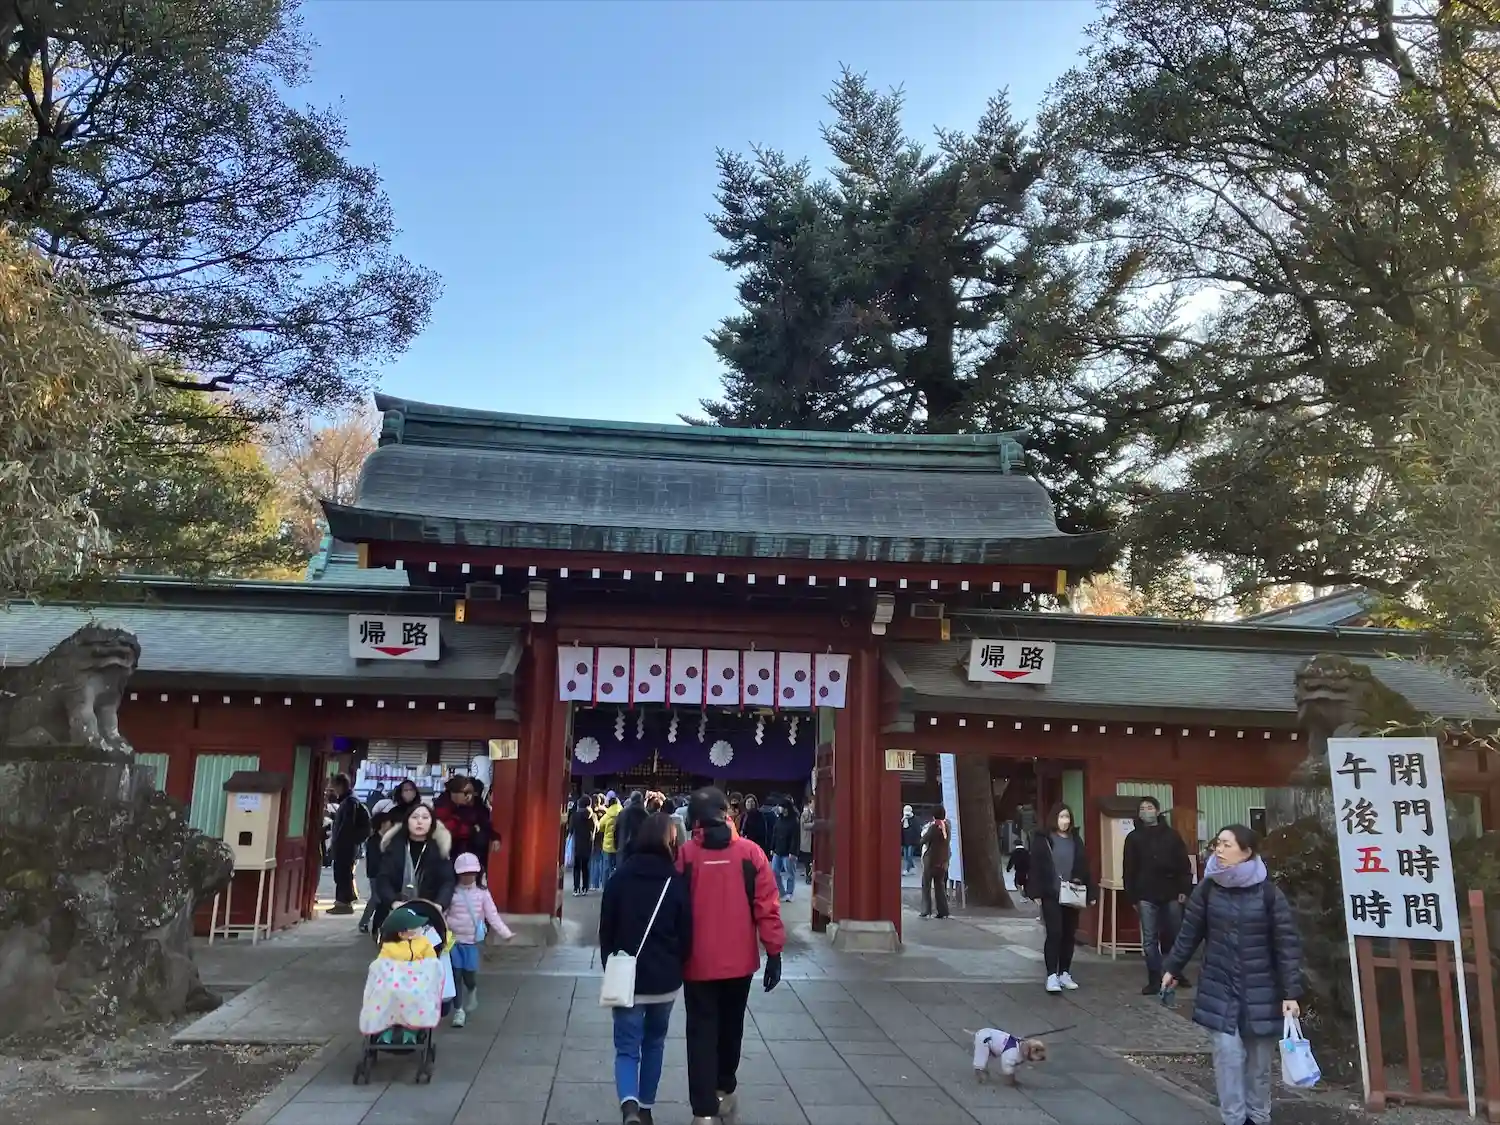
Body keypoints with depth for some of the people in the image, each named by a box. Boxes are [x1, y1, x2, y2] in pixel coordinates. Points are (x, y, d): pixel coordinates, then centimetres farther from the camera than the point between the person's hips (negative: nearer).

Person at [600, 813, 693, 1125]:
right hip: (665, 979, 1)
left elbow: (606, 928, 2)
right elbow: (686, 934, -1)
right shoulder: (677, 882, -6)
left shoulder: (620, 876, -4)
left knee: (627, 1047, 2)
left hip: (626, 977, 0)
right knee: (654, 1043, 19)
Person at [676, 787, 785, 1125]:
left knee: (701, 1032, 5)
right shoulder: (750, 852, -8)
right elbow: (767, 906, -9)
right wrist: (774, 952, -2)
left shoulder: (684, 854, -9)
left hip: (697, 961, -2)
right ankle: (724, 1090, 38)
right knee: (730, 1026, 21)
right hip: (739, 960, 2)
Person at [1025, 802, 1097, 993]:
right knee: (1054, 934, -8)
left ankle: (1065, 973, 19)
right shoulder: (1042, 839, -2)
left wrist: (1091, 892, 5)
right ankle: (1052, 975, -4)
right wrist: (1036, 892, -12)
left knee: (1069, 935, 9)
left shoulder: (1076, 839, 11)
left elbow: (1084, 867, 11)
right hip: (1051, 895, -5)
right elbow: (1036, 867, -6)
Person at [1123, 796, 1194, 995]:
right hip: (1146, 896, 0)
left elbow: (1184, 864, 3)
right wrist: (1132, 897, 1)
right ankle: (1155, 980, 5)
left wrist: (1184, 889, -5)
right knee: (1150, 940, 0)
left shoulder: (1171, 835, 5)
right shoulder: (1133, 838, 5)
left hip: (1171, 894, 0)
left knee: (1174, 936, 9)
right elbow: (1129, 871, 5)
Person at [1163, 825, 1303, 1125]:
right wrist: (1172, 968, 13)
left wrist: (1291, 992, -12)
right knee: (1228, 1055, -3)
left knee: (1259, 1059, 10)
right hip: (1219, 990, 1)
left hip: (1260, 992, -1)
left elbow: (1287, 944, -9)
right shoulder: (1208, 888, -3)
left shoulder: (1269, 892, -10)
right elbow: (1190, 932, 7)